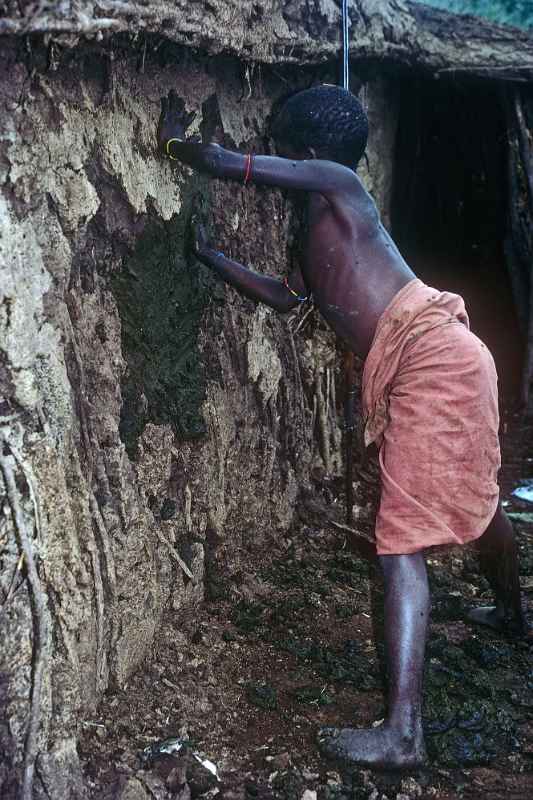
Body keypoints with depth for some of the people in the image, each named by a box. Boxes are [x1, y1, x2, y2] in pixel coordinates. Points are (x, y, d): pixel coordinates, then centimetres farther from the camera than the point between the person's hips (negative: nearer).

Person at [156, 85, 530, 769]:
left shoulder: (333, 182, -2)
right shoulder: (317, 227, 23)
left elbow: (227, 165, -8)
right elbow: (288, 297, 29)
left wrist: (175, 142, 11)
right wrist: (209, 255, 31)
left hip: (430, 356, -10)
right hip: (447, 358, 10)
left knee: (402, 541, -14)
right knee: (477, 500, 29)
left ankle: (401, 734, -14)